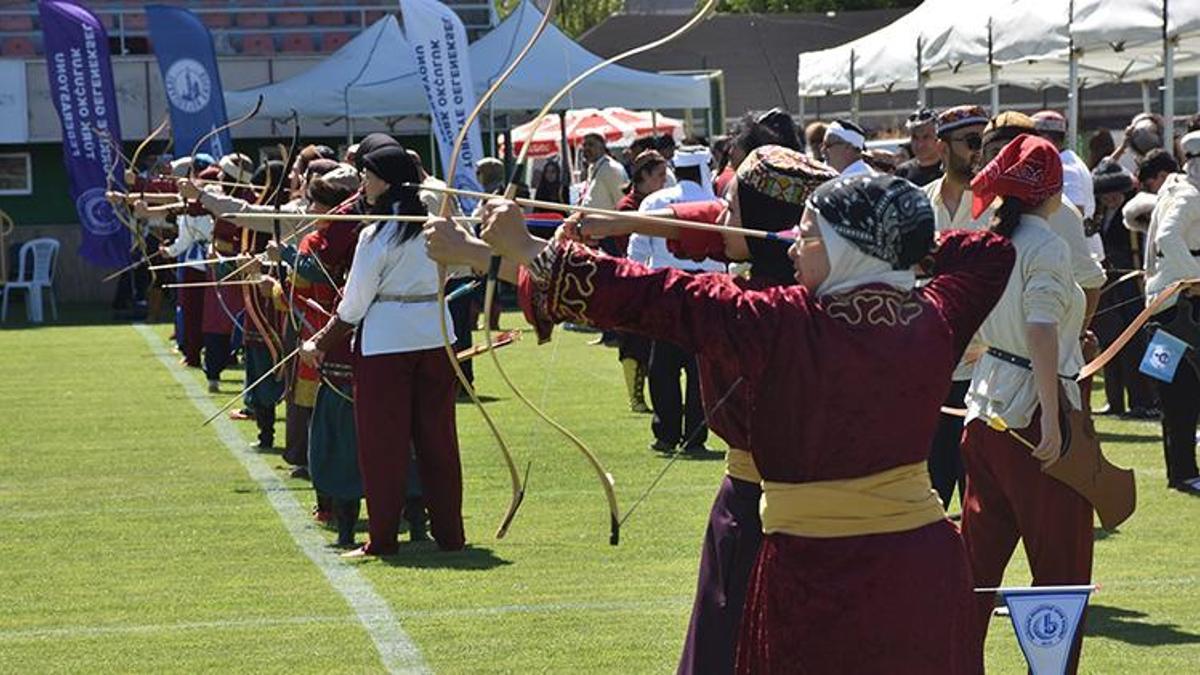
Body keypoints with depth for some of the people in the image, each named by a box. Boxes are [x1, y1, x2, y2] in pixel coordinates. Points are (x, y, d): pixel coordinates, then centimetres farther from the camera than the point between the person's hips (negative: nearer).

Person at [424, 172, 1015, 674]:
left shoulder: (778, 326, -14)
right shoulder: (936, 321, -2)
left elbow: (645, 296, -10)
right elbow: (990, 251, 20)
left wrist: (519, 249, -3)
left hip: (818, 577, -4)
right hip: (927, 568, 5)